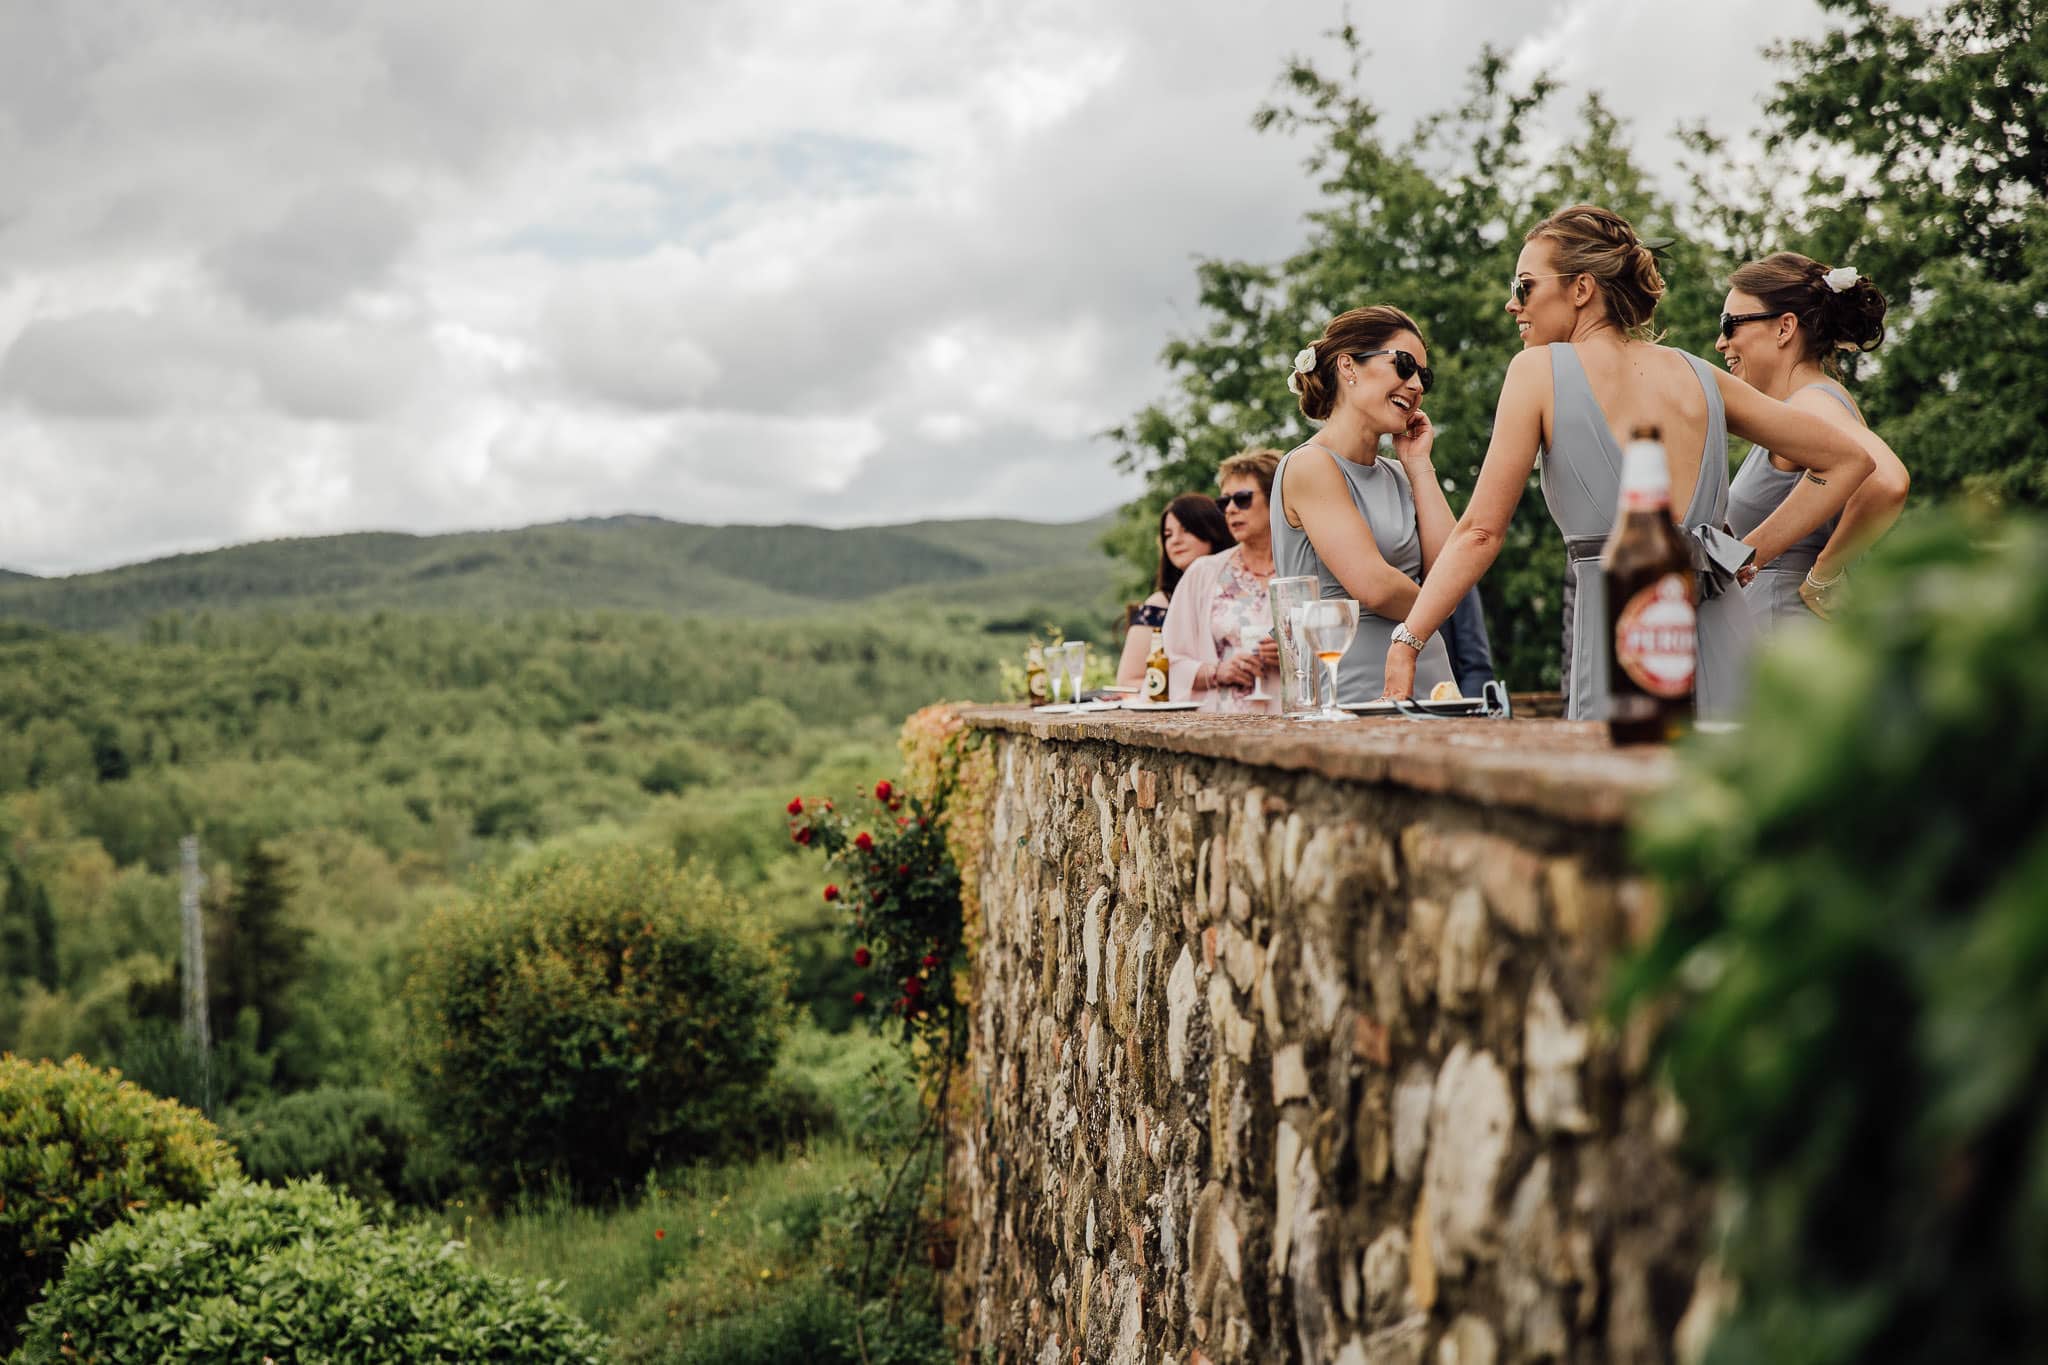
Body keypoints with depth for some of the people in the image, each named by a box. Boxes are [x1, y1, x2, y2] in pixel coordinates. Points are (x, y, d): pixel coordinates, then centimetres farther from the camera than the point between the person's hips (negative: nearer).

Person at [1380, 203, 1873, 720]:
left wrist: (1406, 641, 3)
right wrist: (1747, 555, 17)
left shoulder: (1539, 370, 1)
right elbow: (1849, 458, 19)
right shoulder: (1698, 376, 14)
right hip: (1722, 633, 5)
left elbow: (1481, 530, -2)